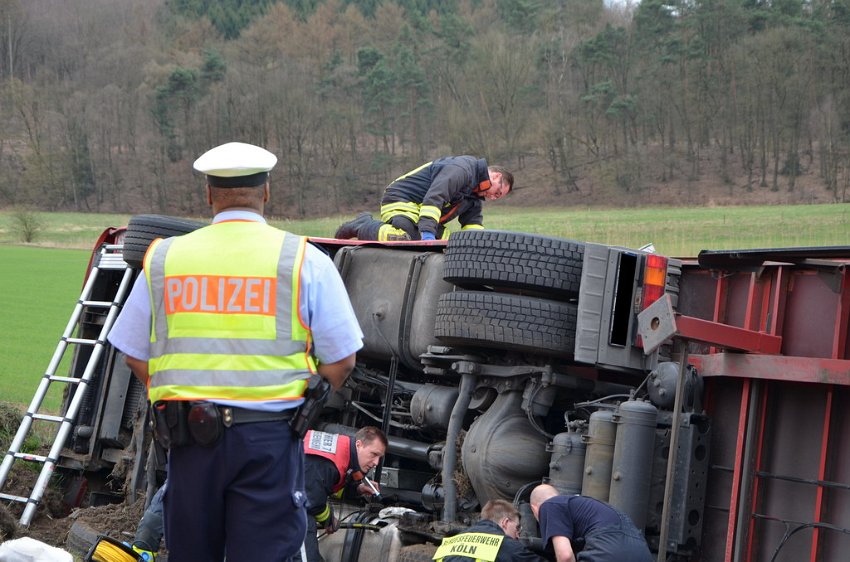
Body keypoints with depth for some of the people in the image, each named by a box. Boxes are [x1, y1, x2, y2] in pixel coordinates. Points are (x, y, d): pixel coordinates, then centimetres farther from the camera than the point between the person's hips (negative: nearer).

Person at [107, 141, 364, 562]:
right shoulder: (304, 259, -1)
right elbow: (340, 360, -2)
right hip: (269, 434, -2)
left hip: (189, 433, 3)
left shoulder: (163, 258, 5)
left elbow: (135, 355, 9)